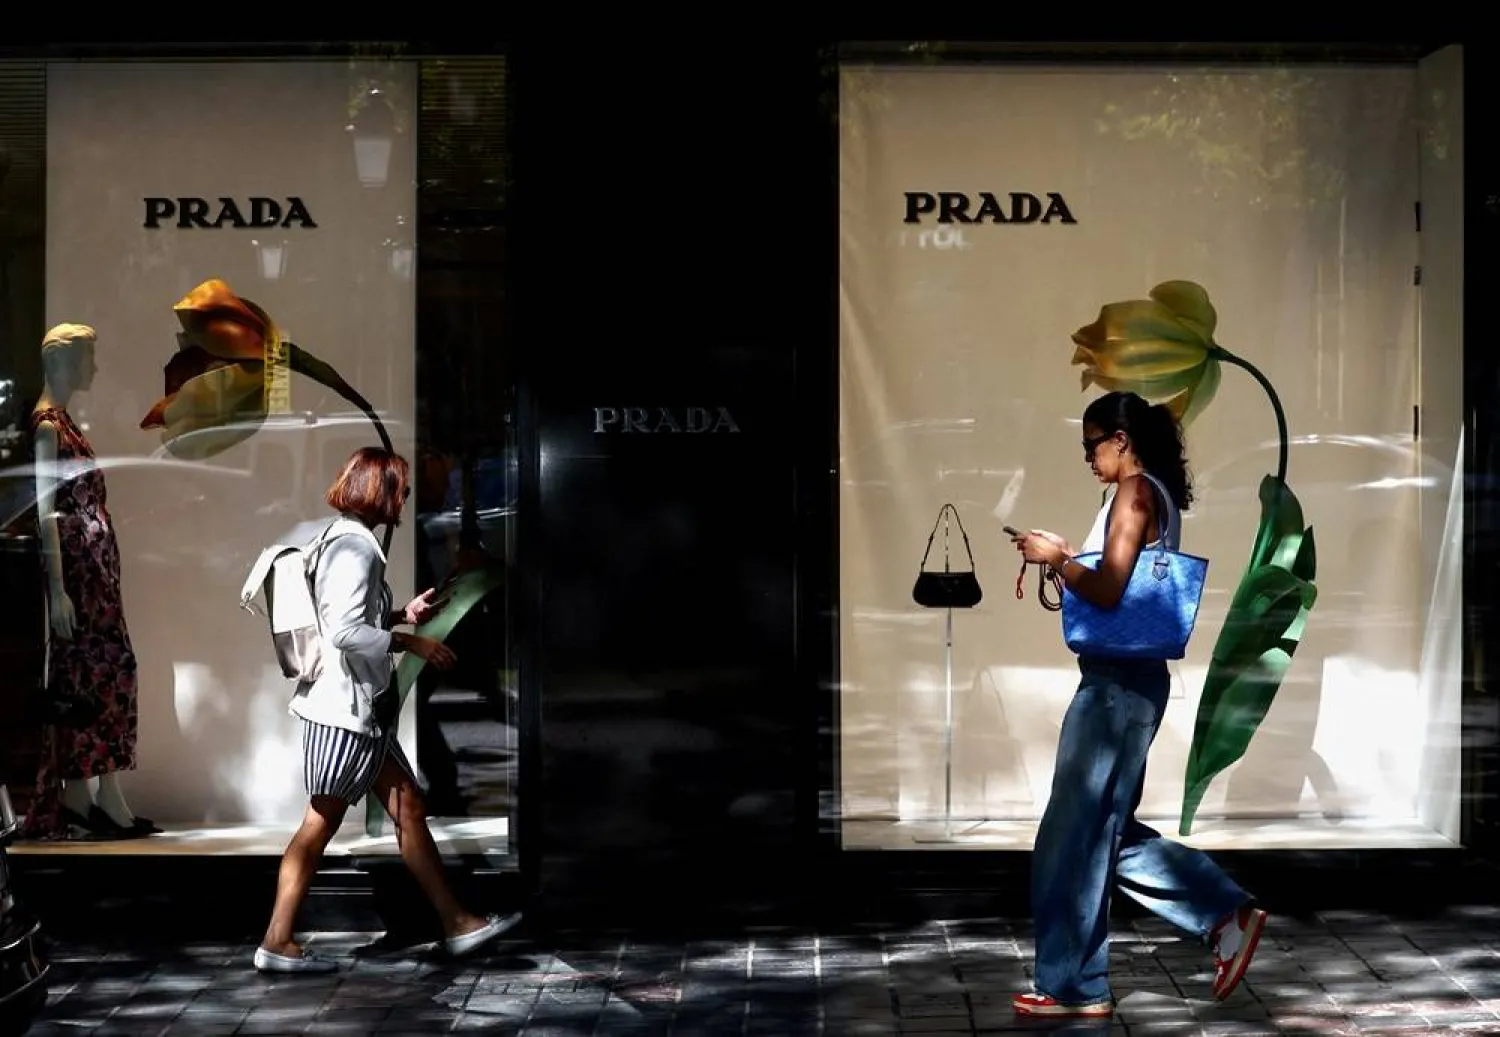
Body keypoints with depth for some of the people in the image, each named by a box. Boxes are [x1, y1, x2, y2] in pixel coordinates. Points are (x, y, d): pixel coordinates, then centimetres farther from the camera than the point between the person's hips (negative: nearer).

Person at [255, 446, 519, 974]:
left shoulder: (348, 541, 14)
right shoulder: (354, 546, -17)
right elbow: (345, 631, -25)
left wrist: (401, 615, 16)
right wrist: (411, 642, -18)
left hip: (363, 709, 10)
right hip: (344, 708, -10)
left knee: (409, 809, 12)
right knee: (320, 825, -3)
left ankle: (456, 923, 17)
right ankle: (277, 943, 5)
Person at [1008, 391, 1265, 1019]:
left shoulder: (1134, 491, -13)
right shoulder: (1159, 496, 16)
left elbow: (1108, 592, -22)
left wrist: (1056, 559, -8)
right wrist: (1064, 555, 14)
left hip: (1116, 682, -10)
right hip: (1131, 679, 10)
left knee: (1073, 836, -1)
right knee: (1108, 831, 16)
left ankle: (1072, 986, 7)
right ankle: (1226, 914, 15)